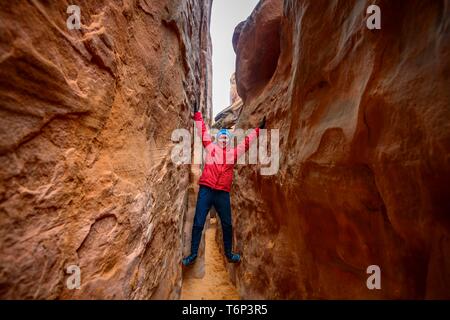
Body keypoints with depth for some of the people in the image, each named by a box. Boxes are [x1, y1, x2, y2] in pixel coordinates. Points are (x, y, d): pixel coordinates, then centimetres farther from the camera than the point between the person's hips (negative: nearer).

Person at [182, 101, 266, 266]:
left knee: (227, 224, 12)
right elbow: (203, 132, 8)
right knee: (198, 223, 4)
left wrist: (258, 129, 21)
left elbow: (247, 142, 18)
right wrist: (197, 114, 9)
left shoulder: (234, 152, 11)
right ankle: (193, 254, 21)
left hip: (223, 193, 2)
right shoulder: (210, 148, 8)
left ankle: (229, 253, 31)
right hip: (206, 190, -2)